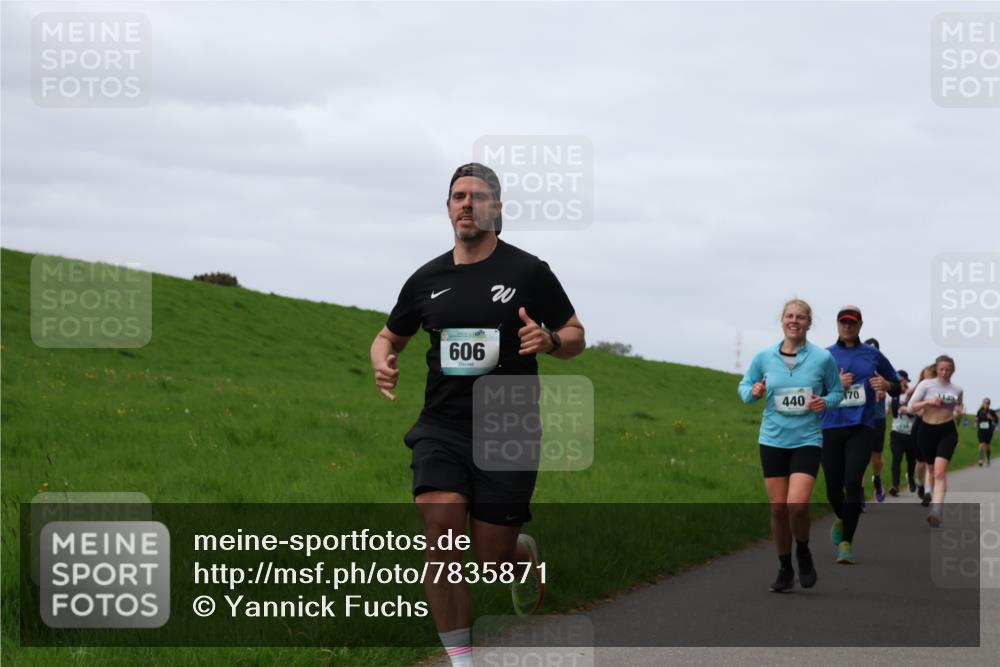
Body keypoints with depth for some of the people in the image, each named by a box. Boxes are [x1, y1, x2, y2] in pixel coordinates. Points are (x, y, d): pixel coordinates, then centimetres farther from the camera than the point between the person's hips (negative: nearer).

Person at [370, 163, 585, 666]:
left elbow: (575, 337, 5)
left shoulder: (528, 272, -1)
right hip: (441, 430, 2)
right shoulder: (427, 280, 8)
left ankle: (524, 554, 40)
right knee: (440, 534, -20)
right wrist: (382, 364, -2)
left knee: (492, 559, 1)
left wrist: (549, 339, -18)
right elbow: (389, 336, 22)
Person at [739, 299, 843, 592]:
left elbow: (836, 391, 11)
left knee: (797, 504, -18)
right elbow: (745, 386, 14)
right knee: (778, 507, 3)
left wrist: (825, 402, -10)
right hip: (772, 439, 2)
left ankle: (803, 554, 11)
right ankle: (785, 569, 20)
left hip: (807, 439, -2)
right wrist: (753, 392, -8)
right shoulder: (764, 357, 2)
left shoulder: (823, 358, -3)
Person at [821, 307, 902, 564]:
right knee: (833, 488, 5)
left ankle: (846, 543, -12)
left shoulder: (873, 355, 10)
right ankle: (841, 519, 40)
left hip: (861, 428, -1)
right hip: (831, 427, 1)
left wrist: (886, 385, -4)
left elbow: (897, 387, 18)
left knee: (852, 482, -17)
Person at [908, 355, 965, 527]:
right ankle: (936, 500, 36)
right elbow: (911, 406, -5)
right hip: (927, 430, 1)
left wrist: (960, 413, -3)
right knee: (933, 470, 13)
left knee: (940, 471, -19)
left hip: (947, 431, -1)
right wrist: (928, 402, -22)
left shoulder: (957, 389, 5)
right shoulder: (926, 384, -2)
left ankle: (936, 512, -30)